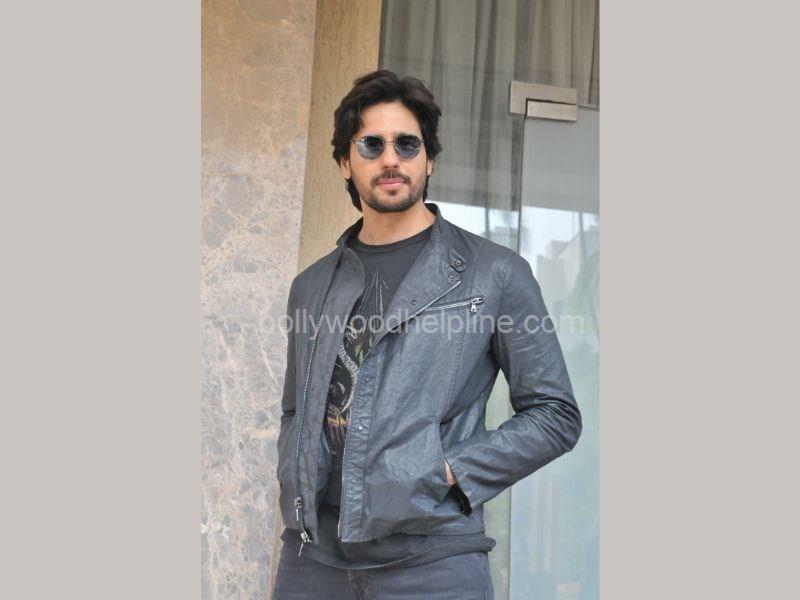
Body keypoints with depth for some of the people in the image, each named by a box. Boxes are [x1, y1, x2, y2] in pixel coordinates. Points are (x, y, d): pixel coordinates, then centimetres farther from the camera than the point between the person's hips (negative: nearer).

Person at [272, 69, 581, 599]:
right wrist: (294, 487, 4)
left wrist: (450, 472, -9)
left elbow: (555, 415, 1)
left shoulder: (496, 273, 2)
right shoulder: (312, 286, 14)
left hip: (431, 556, -3)